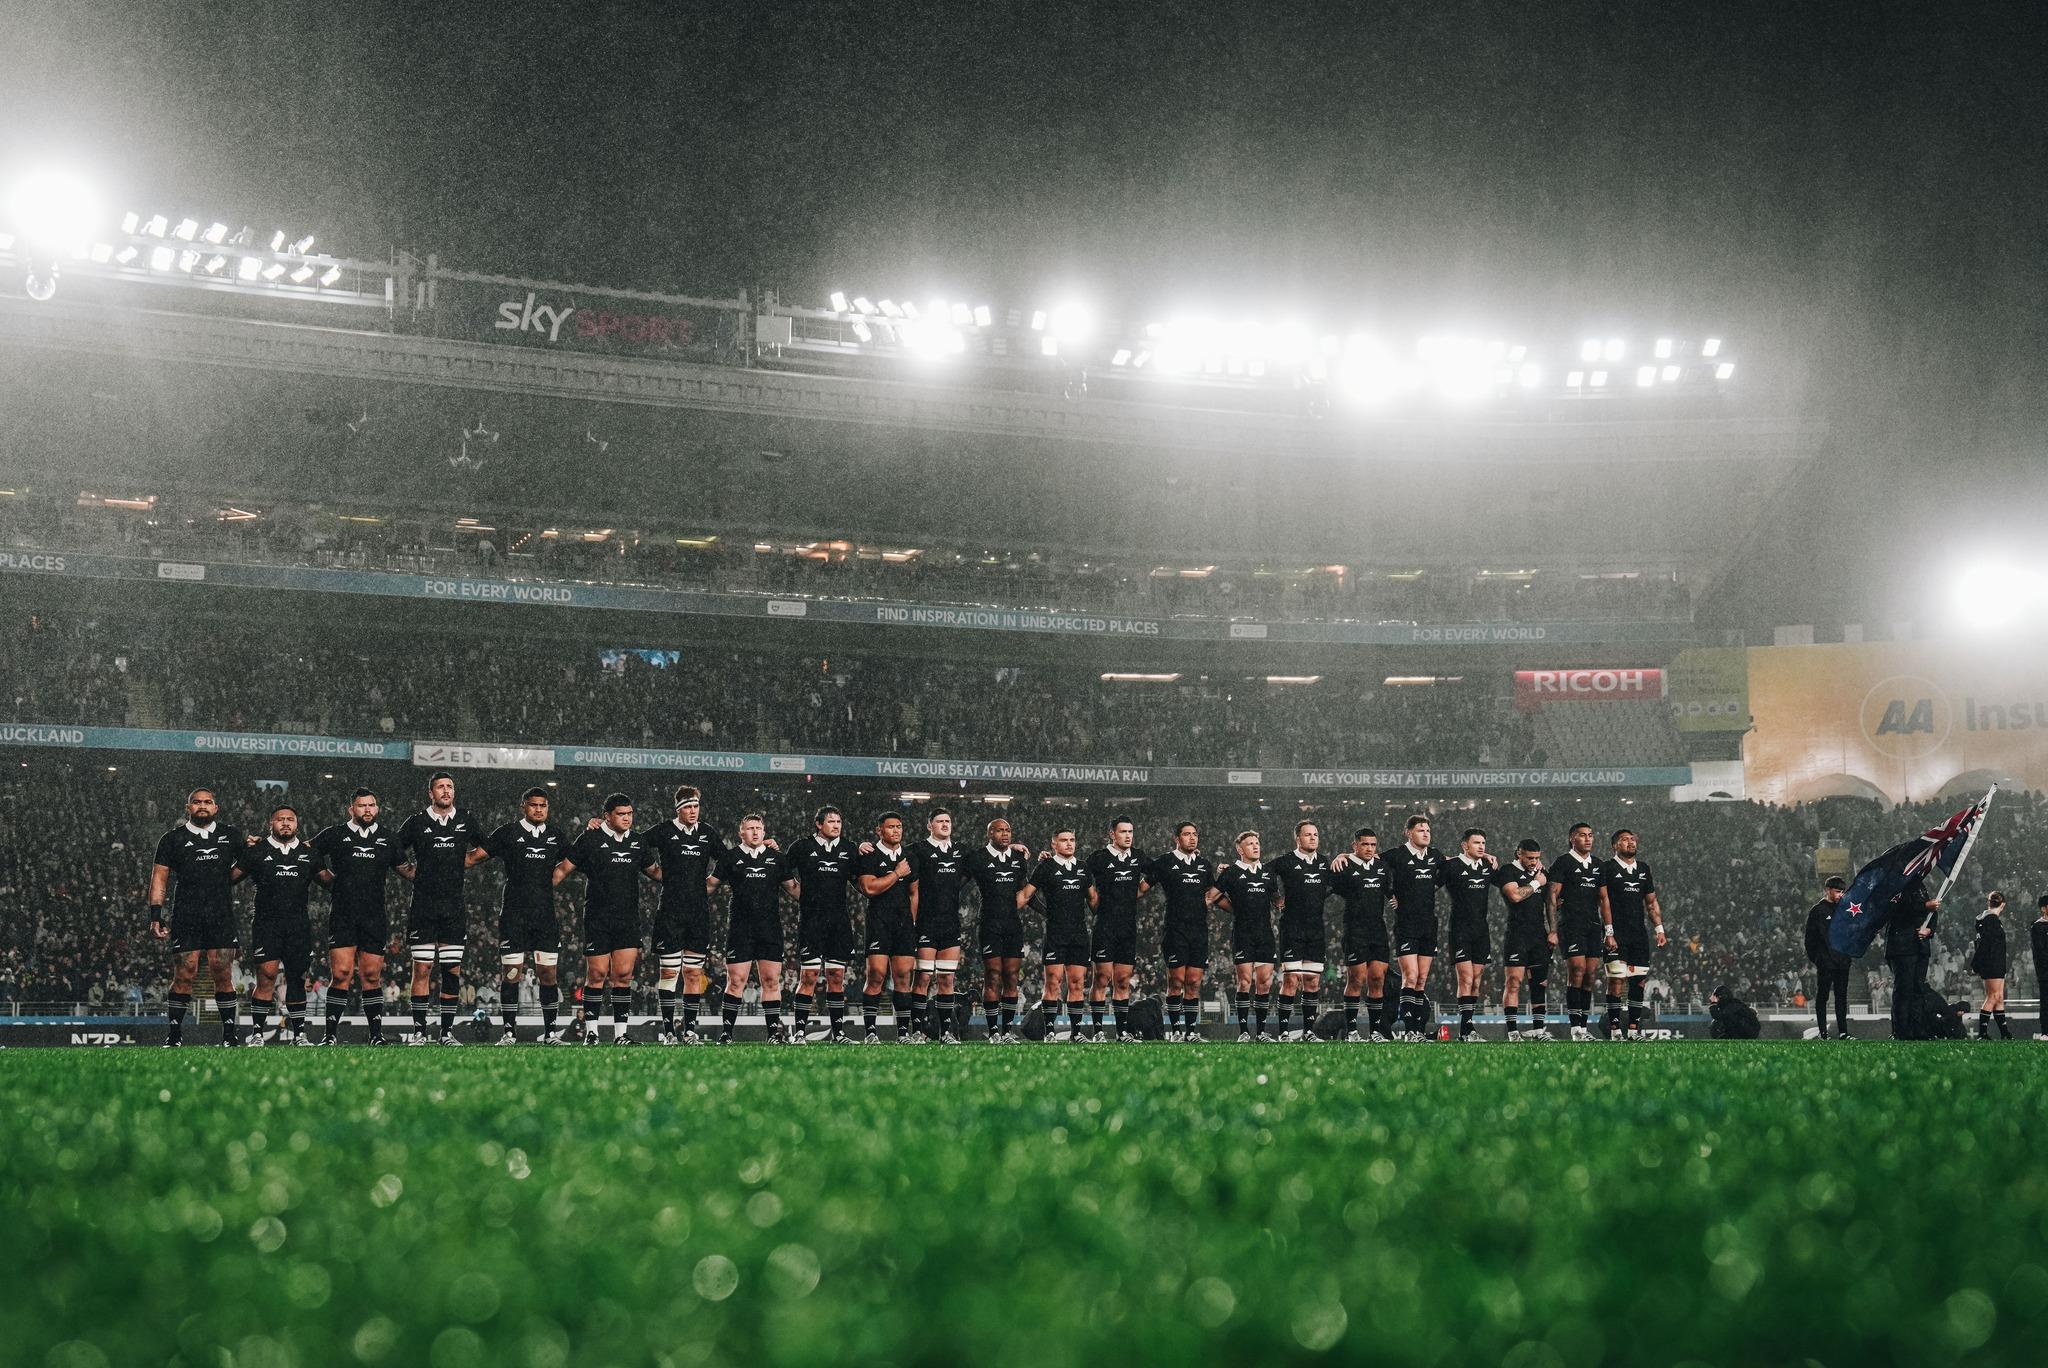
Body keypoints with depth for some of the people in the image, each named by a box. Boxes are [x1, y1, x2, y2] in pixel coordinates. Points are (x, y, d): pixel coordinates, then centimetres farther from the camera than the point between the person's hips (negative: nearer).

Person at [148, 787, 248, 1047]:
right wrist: (155, 916, -3)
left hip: (221, 918, 1)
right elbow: (159, 878, 5)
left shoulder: (230, 835, 14)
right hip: (186, 917, -1)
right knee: (184, 976, -5)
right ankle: (174, 1034, 3)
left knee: (223, 976, -2)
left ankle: (229, 1034, 5)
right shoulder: (173, 838, 7)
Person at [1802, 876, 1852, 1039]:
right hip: (1825, 962, -5)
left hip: (1842, 961, 5)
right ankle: (1823, 1032, 2)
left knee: (1841, 996, 7)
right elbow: (1810, 937, -4)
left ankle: (1843, 1032, 9)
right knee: (1822, 996, -1)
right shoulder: (1817, 910, -3)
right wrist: (1814, 957, -9)